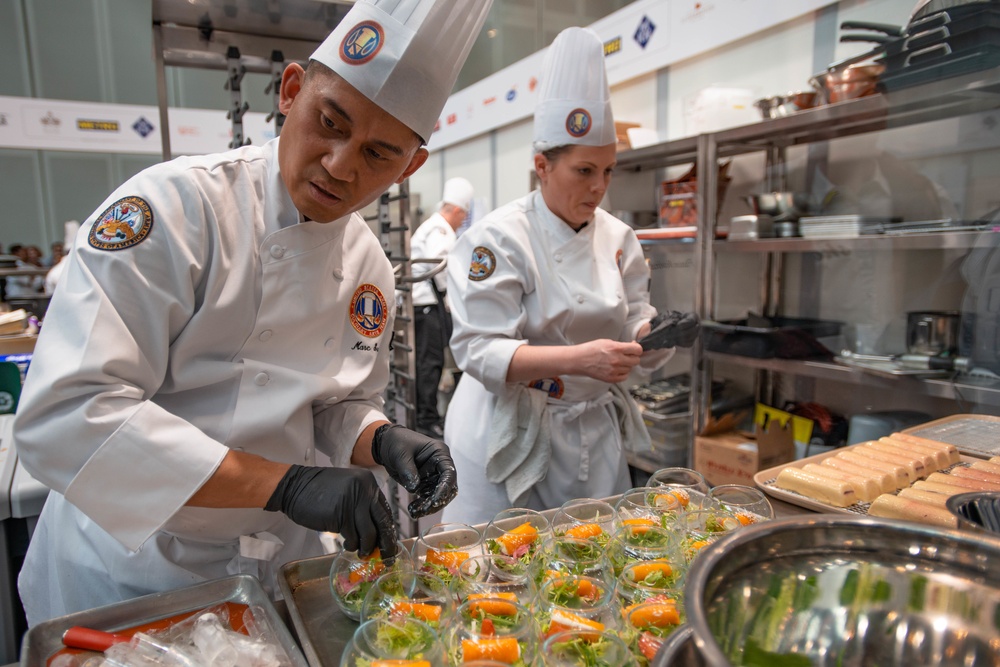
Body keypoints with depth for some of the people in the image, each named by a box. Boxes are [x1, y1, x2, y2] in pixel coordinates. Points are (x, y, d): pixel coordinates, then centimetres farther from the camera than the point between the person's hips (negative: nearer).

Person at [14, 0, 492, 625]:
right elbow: (63, 413, -28)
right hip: (126, 572, -4)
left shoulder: (370, 266, -4)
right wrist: (284, 484, -32)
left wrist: (384, 442, -15)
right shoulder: (175, 204, -21)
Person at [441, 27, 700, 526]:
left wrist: (660, 332, -17)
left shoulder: (618, 237, 2)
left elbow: (632, 329, 6)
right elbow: (479, 350, -21)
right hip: (509, 435, -5)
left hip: (595, 434, 6)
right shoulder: (498, 237, -15)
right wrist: (578, 359, -32)